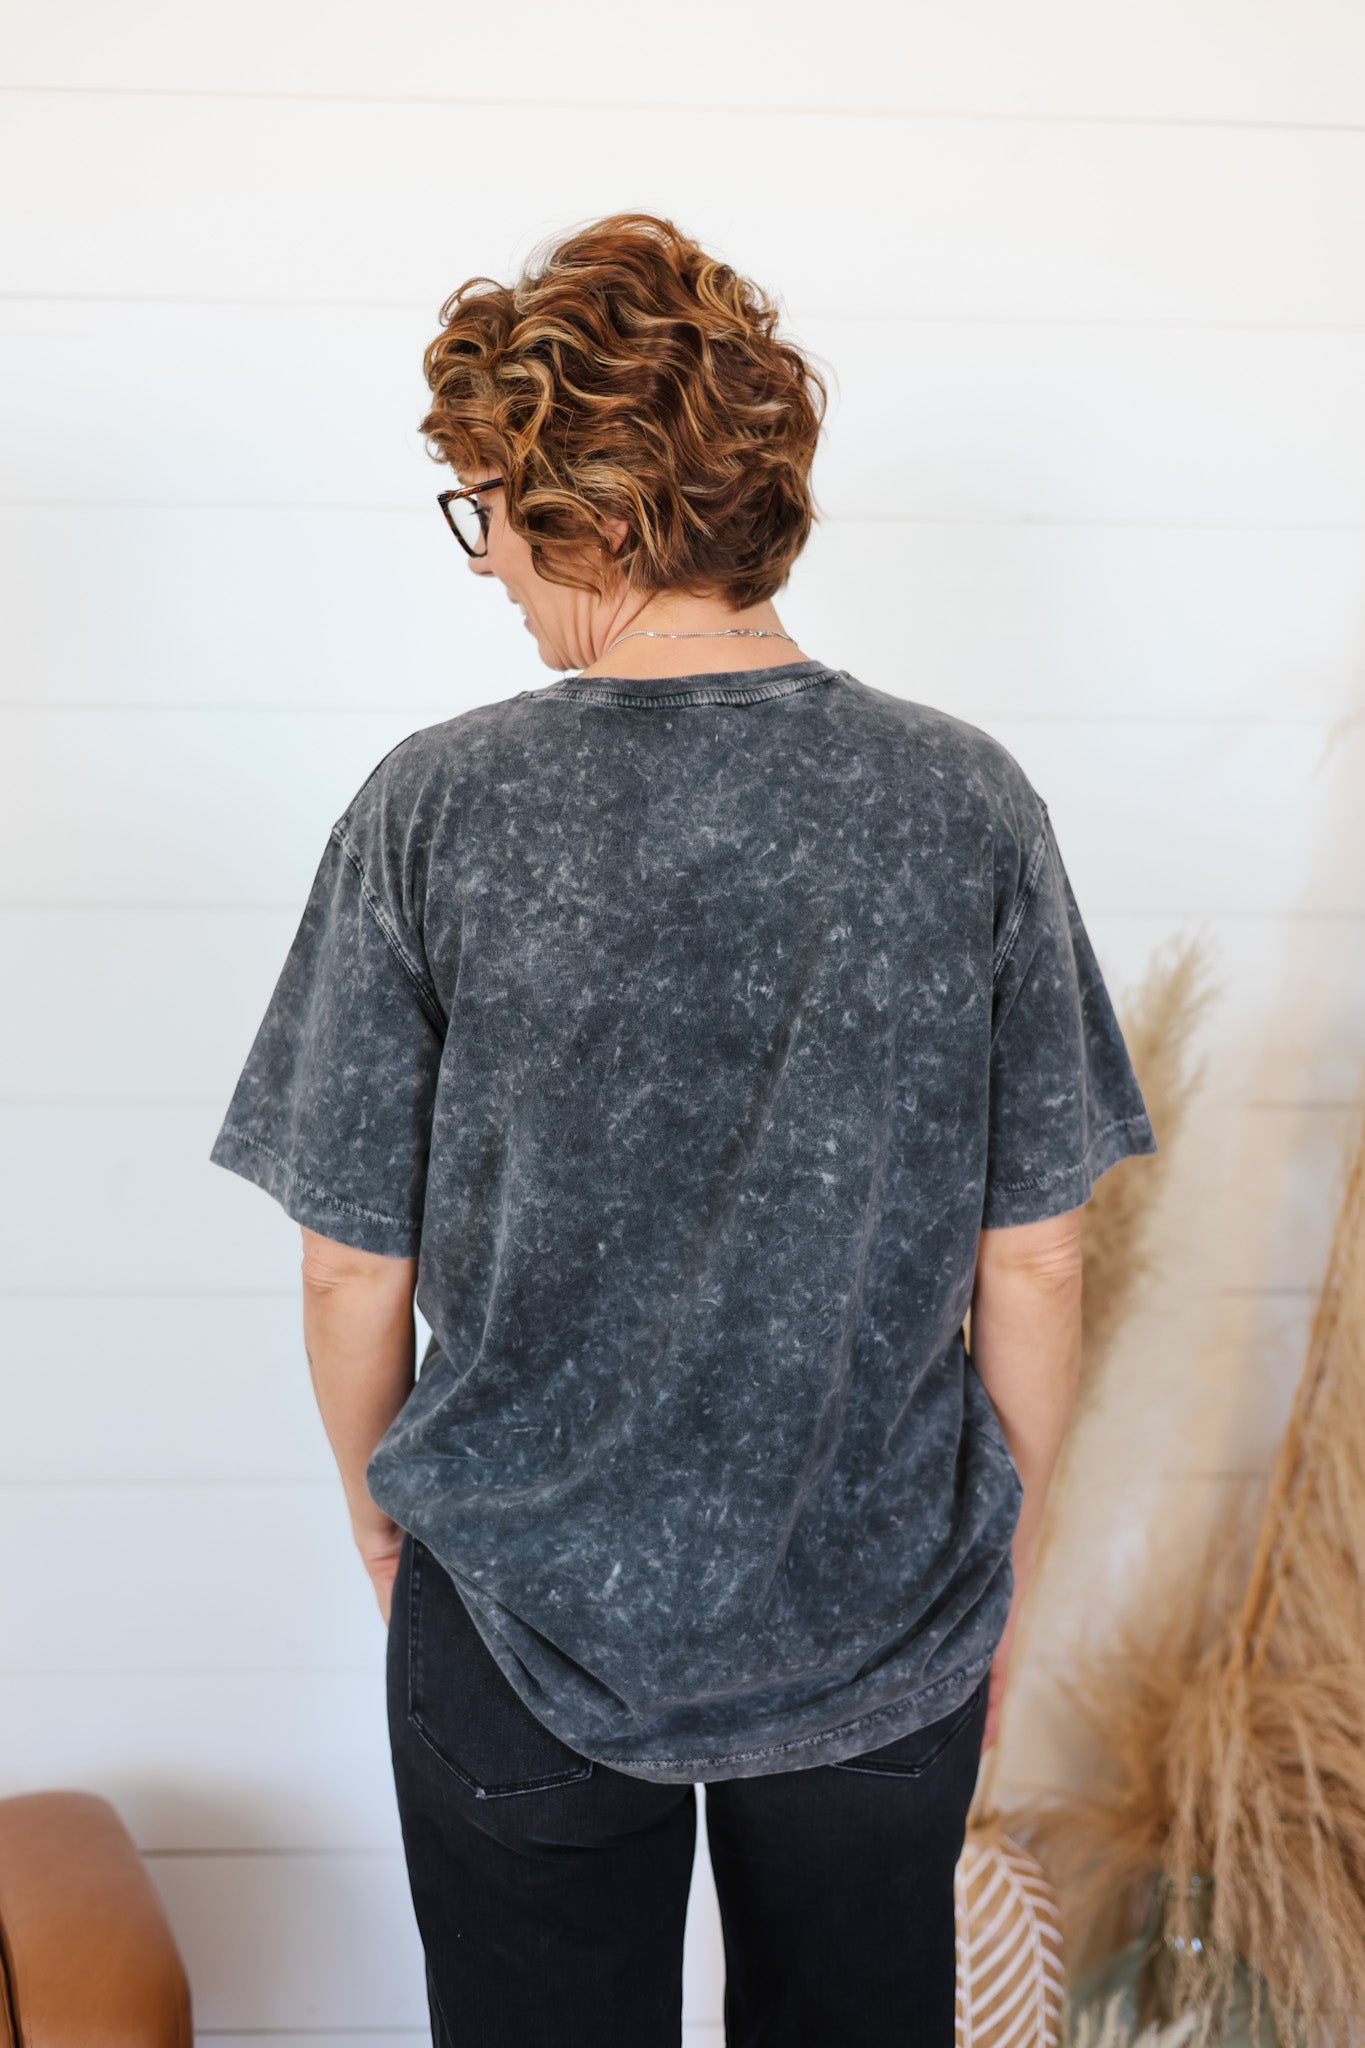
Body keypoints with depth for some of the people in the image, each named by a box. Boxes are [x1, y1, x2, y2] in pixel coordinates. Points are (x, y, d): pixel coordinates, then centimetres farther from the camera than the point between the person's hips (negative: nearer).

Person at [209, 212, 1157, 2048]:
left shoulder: (434, 815, -16)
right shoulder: (968, 806, -12)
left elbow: (353, 1275, -8)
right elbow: (1034, 1272, -6)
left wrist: (382, 1516, 11)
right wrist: (1007, 1582, 10)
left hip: (527, 1622, -1)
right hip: (888, 1625, 2)